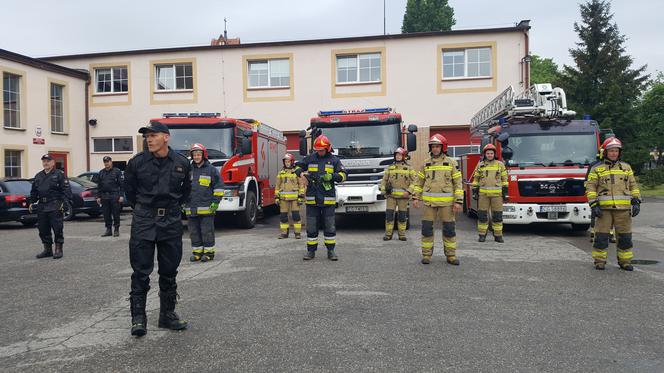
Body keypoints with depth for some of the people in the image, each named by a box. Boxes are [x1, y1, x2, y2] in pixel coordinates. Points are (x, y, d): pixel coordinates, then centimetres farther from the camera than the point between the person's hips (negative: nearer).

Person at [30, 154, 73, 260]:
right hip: (41, 207, 6)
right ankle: (47, 249, 20)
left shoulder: (59, 174, -1)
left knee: (57, 229, -4)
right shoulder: (38, 176, 18)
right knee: (43, 230, 10)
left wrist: (65, 202, -17)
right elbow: (33, 191, 23)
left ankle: (58, 250, 4)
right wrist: (32, 202, 13)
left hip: (55, 207, -6)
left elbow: (66, 190, -8)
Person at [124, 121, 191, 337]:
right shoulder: (137, 162, -5)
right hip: (144, 222, -2)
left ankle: (167, 315, 21)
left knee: (169, 272, 9)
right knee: (141, 271, -1)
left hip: (172, 222, 2)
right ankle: (138, 317, 7)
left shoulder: (181, 163, -1)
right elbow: (129, 190, 12)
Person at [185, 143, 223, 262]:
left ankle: (209, 252, 8)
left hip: (206, 208, -4)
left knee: (207, 231, 0)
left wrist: (215, 202, -7)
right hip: (191, 209, 5)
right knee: (194, 232, 9)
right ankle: (197, 252, 18)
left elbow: (218, 186, 0)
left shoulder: (211, 170, 0)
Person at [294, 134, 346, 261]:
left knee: (329, 226, 3)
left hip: (328, 198, -1)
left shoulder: (334, 160, 4)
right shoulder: (310, 158, 8)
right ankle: (311, 251, 15)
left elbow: (342, 175, -2)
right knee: (311, 226, 6)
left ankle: (331, 251, 13)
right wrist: (303, 174, -4)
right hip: (312, 198, 1)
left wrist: (330, 176, -19)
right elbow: (297, 167, 17)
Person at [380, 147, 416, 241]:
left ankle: (402, 234, 12)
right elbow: (384, 180, 12)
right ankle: (388, 234, 4)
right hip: (391, 196, 1)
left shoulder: (409, 168, 7)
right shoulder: (390, 168, 12)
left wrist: (408, 191, -13)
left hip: (403, 196, -1)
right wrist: (383, 190, -2)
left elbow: (413, 181, 0)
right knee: (389, 214, -3)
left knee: (402, 216, 3)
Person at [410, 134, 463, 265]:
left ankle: (451, 255, 13)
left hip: (446, 202, -2)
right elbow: (419, 181, 13)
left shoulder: (451, 162, 1)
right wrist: (415, 197, 4)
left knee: (449, 229, 2)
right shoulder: (426, 163, 8)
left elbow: (458, 183, -1)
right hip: (429, 201, 2)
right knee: (427, 228, 1)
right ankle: (426, 254, 11)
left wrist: (459, 201, -7)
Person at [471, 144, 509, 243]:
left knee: (497, 215, 1)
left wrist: (505, 192, 2)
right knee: (482, 215, 0)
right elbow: (475, 179, 11)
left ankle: (498, 235, 9)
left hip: (497, 194, 0)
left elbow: (504, 179, 9)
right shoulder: (480, 165, 9)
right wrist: (474, 192, 4)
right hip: (483, 194, 0)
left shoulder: (500, 165, 8)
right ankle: (482, 235, 9)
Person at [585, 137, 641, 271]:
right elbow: (590, 187, 0)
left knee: (625, 236, 5)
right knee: (601, 236, -2)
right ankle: (600, 261, 8)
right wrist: (593, 205, -9)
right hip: (604, 208, -2)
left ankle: (625, 261, 17)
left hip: (623, 209, 2)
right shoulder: (597, 169, 4)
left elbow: (633, 186, 13)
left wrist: (636, 202, 3)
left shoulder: (626, 167, 13)